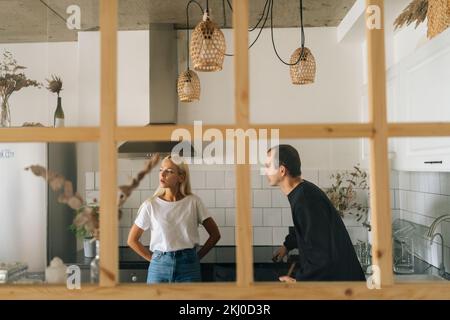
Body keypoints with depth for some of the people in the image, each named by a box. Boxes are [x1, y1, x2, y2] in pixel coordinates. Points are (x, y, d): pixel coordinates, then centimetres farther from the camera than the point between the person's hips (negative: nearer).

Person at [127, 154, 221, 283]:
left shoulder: (193, 202, -3)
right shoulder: (150, 205, -2)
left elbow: (215, 234, 5)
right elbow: (132, 240, 8)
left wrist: (197, 257, 3)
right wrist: (153, 258, 4)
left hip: (188, 267, 0)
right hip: (159, 266, 0)